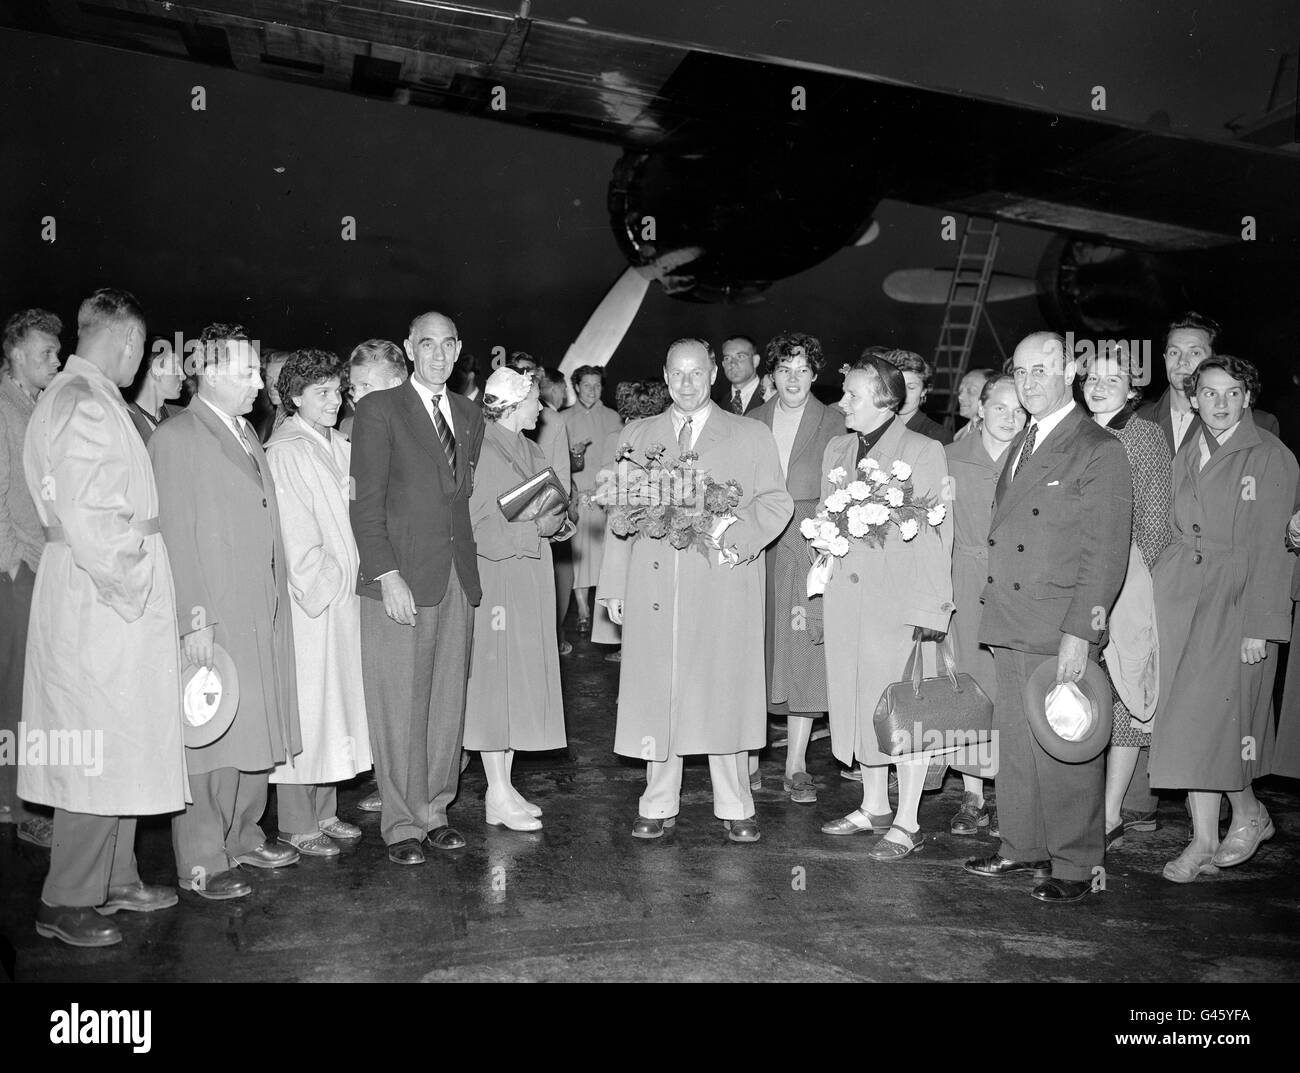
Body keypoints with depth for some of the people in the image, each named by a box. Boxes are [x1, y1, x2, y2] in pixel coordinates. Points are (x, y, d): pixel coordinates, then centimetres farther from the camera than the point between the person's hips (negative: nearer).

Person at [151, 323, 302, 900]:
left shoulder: (246, 432, 17)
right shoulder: (175, 437, -8)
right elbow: (175, 535, -12)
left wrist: (278, 598, 13)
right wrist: (193, 619, -16)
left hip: (264, 614, 8)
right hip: (214, 618, -8)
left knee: (256, 732, 13)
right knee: (209, 738, -1)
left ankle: (244, 837, 28)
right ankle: (200, 863, 10)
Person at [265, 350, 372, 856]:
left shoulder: (339, 446, 12)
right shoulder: (285, 450, -11)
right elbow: (293, 530, -14)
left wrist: (350, 579, 6)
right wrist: (321, 583, -12)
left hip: (341, 595, 8)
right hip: (308, 598, -8)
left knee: (336, 699, 12)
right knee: (303, 705, -1)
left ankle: (323, 812, 23)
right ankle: (296, 824, 8)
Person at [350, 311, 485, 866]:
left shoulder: (470, 415, 16)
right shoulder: (379, 410, -1)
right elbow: (366, 504, -6)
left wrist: (469, 560, 5)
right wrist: (388, 574, -14)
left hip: (458, 576, 5)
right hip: (401, 576, -5)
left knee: (449, 701, 9)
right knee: (400, 707, 0)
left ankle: (435, 810, 22)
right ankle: (402, 824, 12)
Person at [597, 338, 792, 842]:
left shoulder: (752, 436, 11)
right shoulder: (637, 435, 16)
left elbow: (776, 502, 6)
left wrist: (738, 535, -14)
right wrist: (614, 586, 6)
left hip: (723, 586, -1)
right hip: (652, 588, 2)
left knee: (725, 692, -1)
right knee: (655, 691, 3)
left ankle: (734, 806, 13)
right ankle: (658, 804, 16)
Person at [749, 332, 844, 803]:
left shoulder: (833, 424, 3)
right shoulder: (751, 422, 11)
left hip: (809, 548, -2)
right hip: (757, 547, 2)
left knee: (803, 654, -1)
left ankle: (796, 767, 8)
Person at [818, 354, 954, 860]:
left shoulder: (924, 452, -3)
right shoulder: (836, 451, 15)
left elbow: (938, 535, -5)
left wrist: (932, 609, -10)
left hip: (902, 599, -6)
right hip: (846, 599, 6)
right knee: (858, 703, 11)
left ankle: (907, 823, 10)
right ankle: (874, 806, 27)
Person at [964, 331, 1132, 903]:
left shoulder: (1100, 450, -8)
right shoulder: (1020, 445, 17)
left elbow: (1106, 554, -13)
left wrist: (1079, 631, -19)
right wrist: (996, 611, 11)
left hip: (1061, 629, -7)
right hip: (1010, 628, 7)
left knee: (1066, 750, 1)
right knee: (1015, 743, 14)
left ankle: (1075, 865, 14)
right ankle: (1023, 846, 28)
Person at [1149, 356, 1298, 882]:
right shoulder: (1186, 453, 13)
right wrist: (1162, 592, 3)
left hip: (1236, 598, -5)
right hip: (1181, 593, 5)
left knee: (1215, 716, -4)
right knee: (1190, 719, 6)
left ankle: (1249, 813, 23)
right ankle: (1203, 841, 15)